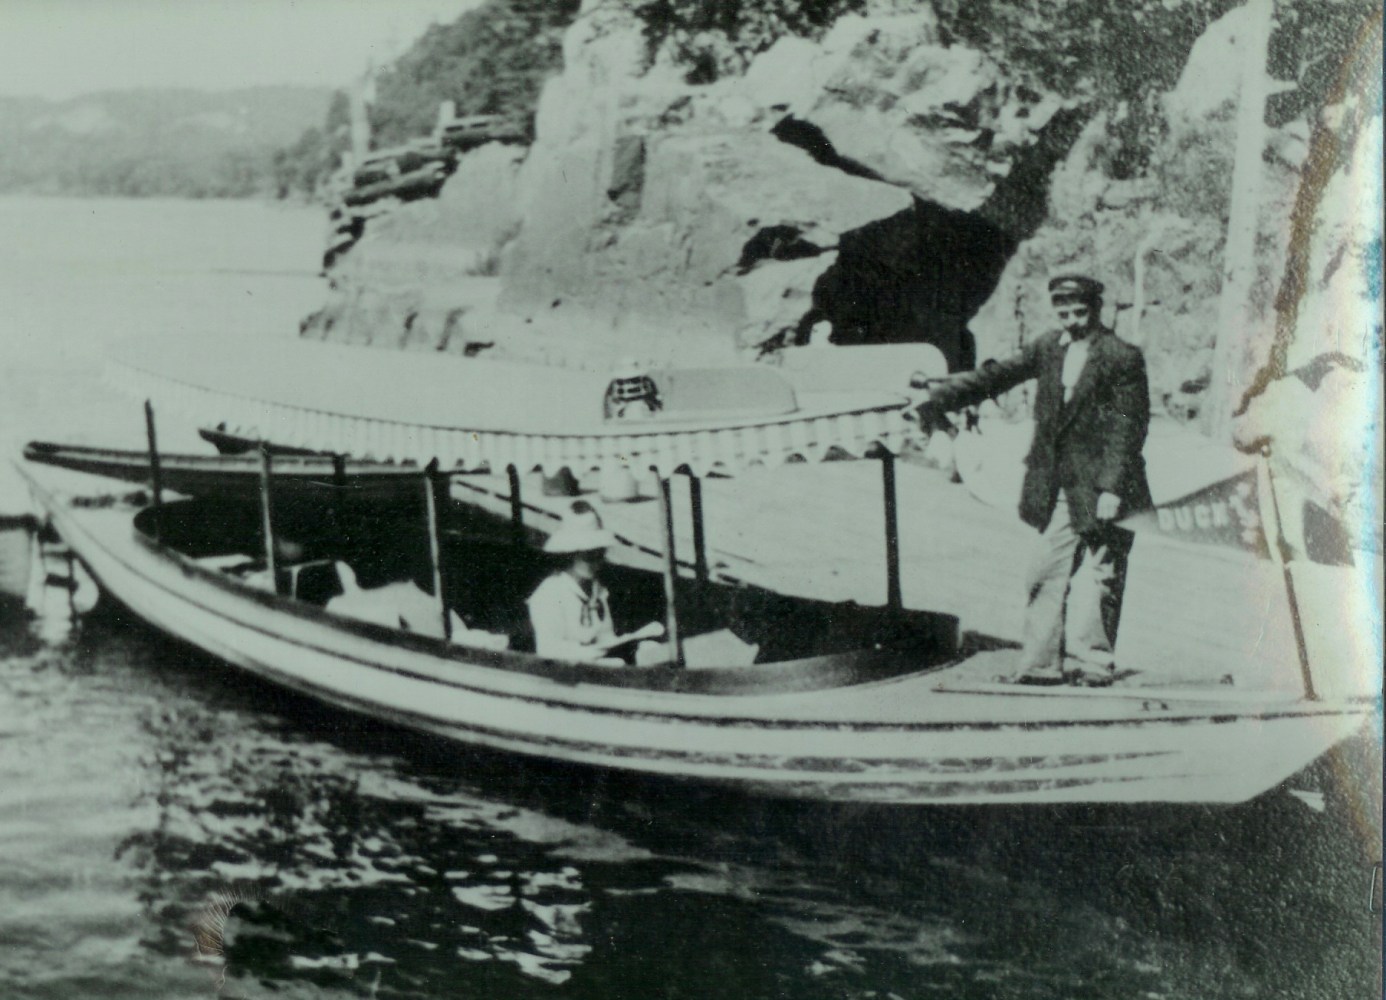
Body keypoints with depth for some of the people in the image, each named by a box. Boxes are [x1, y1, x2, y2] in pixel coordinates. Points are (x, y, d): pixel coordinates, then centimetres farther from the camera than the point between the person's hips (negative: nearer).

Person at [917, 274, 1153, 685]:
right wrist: (937, 398, 3)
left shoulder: (1122, 358, -8)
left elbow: (1128, 428, -11)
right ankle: (1042, 663, 16)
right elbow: (996, 377, 11)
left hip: (1102, 489, -6)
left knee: (1095, 579, -3)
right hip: (1059, 490, 6)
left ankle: (1092, 664, 7)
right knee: (1047, 575, 9)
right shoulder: (1047, 348, 9)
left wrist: (1111, 488, -17)